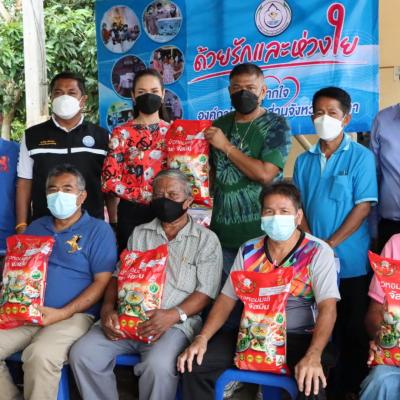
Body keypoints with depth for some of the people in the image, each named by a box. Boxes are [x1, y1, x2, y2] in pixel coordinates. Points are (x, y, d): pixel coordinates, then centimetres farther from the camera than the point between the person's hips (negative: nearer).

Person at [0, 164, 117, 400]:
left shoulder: (98, 230, 3)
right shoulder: (35, 228, 20)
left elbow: (103, 282, -5)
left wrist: (63, 313, -15)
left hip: (73, 315, -5)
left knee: (40, 354, -33)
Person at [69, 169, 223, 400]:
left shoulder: (206, 239, 6)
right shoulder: (139, 234, 19)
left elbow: (205, 293, -3)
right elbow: (118, 277, 16)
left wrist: (174, 315, -20)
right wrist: (108, 309, -4)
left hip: (175, 324, -4)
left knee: (158, 366, -33)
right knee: (82, 354, -18)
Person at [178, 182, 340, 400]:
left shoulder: (318, 252, -6)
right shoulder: (248, 251, 7)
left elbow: (327, 308, -14)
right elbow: (227, 299, 7)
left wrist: (313, 356, -30)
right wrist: (202, 338, -9)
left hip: (298, 338, -3)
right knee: (194, 364, -12)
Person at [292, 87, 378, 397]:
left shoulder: (361, 157, -5)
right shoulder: (304, 161, 6)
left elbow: (364, 207, -11)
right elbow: (297, 207, 6)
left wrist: (330, 244, -14)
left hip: (351, 260, -3)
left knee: (354, 327, 7)